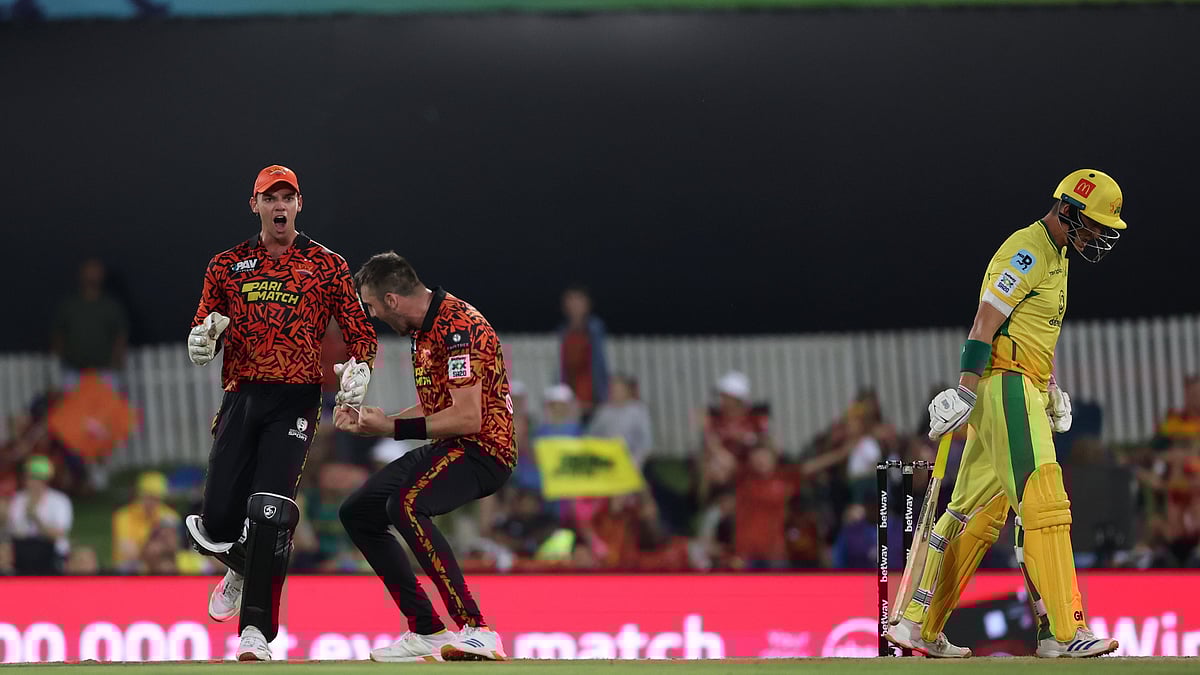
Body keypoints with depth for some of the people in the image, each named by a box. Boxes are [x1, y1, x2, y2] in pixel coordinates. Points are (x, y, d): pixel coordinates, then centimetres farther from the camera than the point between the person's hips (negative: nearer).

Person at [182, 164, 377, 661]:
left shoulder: (327, 266, 8)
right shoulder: (227, 265, 14)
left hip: (295, 401, -3)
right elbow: (205, 329, 16)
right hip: (241, 396, 3)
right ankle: (243, 568, 32)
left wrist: (359, 368, -11)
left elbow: (360, 329, 9)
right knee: (217, 520, -5)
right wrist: (203, 336, -8)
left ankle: (257, 631, -13)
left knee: (270, 513, -18)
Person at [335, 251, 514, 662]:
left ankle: (476, 632, -33)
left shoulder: (458, 328, -19)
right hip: (448, 448, 11)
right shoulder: (425, 329, 14)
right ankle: (426, 631, 13)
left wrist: (393, 428, -15)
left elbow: (467, 417, -24)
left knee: (405, 504, -34)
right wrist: (369, 423, 17)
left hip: (482, 449, -11)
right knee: (358, 512, 13)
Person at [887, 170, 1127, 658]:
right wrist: (965, 392, -25)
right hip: (1005, 384, -10)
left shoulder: (1056, 257, 21)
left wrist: (1052, 391, 20)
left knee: (980, 514, 11)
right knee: (1044, 505, -17)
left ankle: (919, 625, 15)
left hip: (1025, 392, 10)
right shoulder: (1027, 248, -11)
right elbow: (986, 321, -18)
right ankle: (1063, 632, -22)